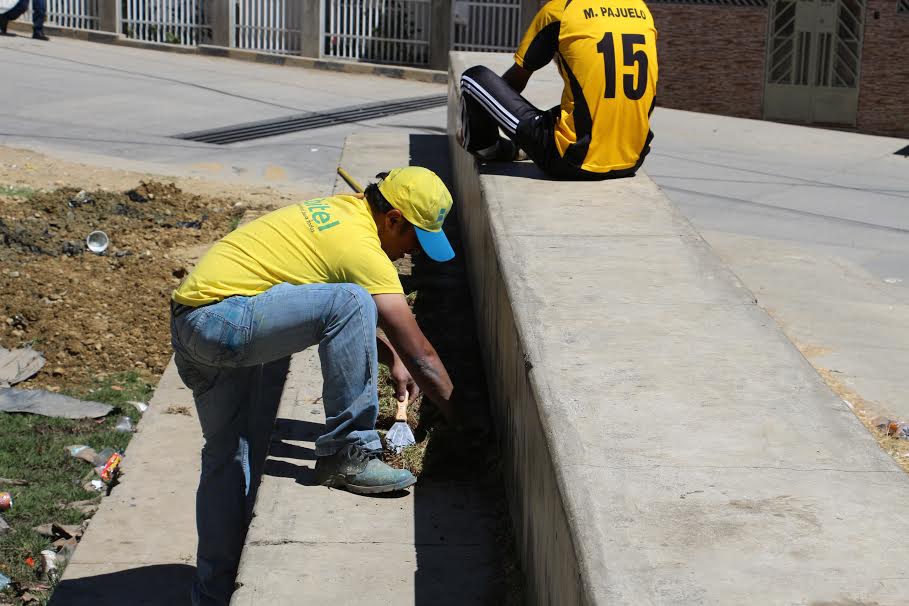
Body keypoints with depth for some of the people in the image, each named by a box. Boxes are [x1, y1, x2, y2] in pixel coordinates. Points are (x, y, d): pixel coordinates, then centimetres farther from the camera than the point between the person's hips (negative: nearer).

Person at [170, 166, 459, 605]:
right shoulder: (362, 248, -13)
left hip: (190, 321, 10)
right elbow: (420, 355, -10)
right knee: (350, 303, -20)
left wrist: (392, 359, 29)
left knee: (227, 454, 18)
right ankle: (346, 455, -12)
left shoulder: (340, 210, 14)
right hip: (220, 318, -10)